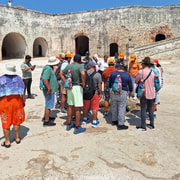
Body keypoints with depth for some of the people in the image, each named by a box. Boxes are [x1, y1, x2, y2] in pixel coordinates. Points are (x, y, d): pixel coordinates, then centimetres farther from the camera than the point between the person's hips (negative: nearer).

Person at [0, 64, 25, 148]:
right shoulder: (18, 78, 0)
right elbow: (23, 92, 2)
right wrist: (23, 102, 11)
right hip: (17, 101, 2)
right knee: (16, 121, 17)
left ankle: (7, 142, 18)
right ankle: (17, 138, 29)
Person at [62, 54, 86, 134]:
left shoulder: (68, 66, 7)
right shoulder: (80, 66, -12)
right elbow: (83, 74, -30)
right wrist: (83, 82, -17)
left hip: (70, 87, 6)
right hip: (77, 87, -6)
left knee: (70, 106, 17)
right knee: (77, 108, 1)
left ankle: (69, 124, 28)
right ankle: (77, 127, 7)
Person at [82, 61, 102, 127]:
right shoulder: (98, 74, -10)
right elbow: (99, 85, -10)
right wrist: (100, 93, 0)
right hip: (95, 93, -3)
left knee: (85, 107, 18)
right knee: (95, 108, 7)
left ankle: (85, 119, 34)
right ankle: (94, 122, 13)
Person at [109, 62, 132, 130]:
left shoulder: (113, 73, 0)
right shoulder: (127, 75, -3)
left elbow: (109, 83, 10)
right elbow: (130, 85, 6)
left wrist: (110, 89, 29)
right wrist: (130, 92, 23)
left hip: (113, 92, 3)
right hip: (123, 92, -3)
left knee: (114, 107, 17)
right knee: (122, 108, 1)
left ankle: (114, 120, 32)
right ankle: (120, 124, 4)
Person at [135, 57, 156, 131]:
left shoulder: (141, 72, -15)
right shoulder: (152, 72, 1)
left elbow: (136, 81, -5)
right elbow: (153, 82, 10)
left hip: (144, 93, -5)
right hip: (151, 93, 6)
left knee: (143, 109, 3)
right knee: (150, 109, 18)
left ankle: (143, 126, 8)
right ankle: (152, 125, 27)